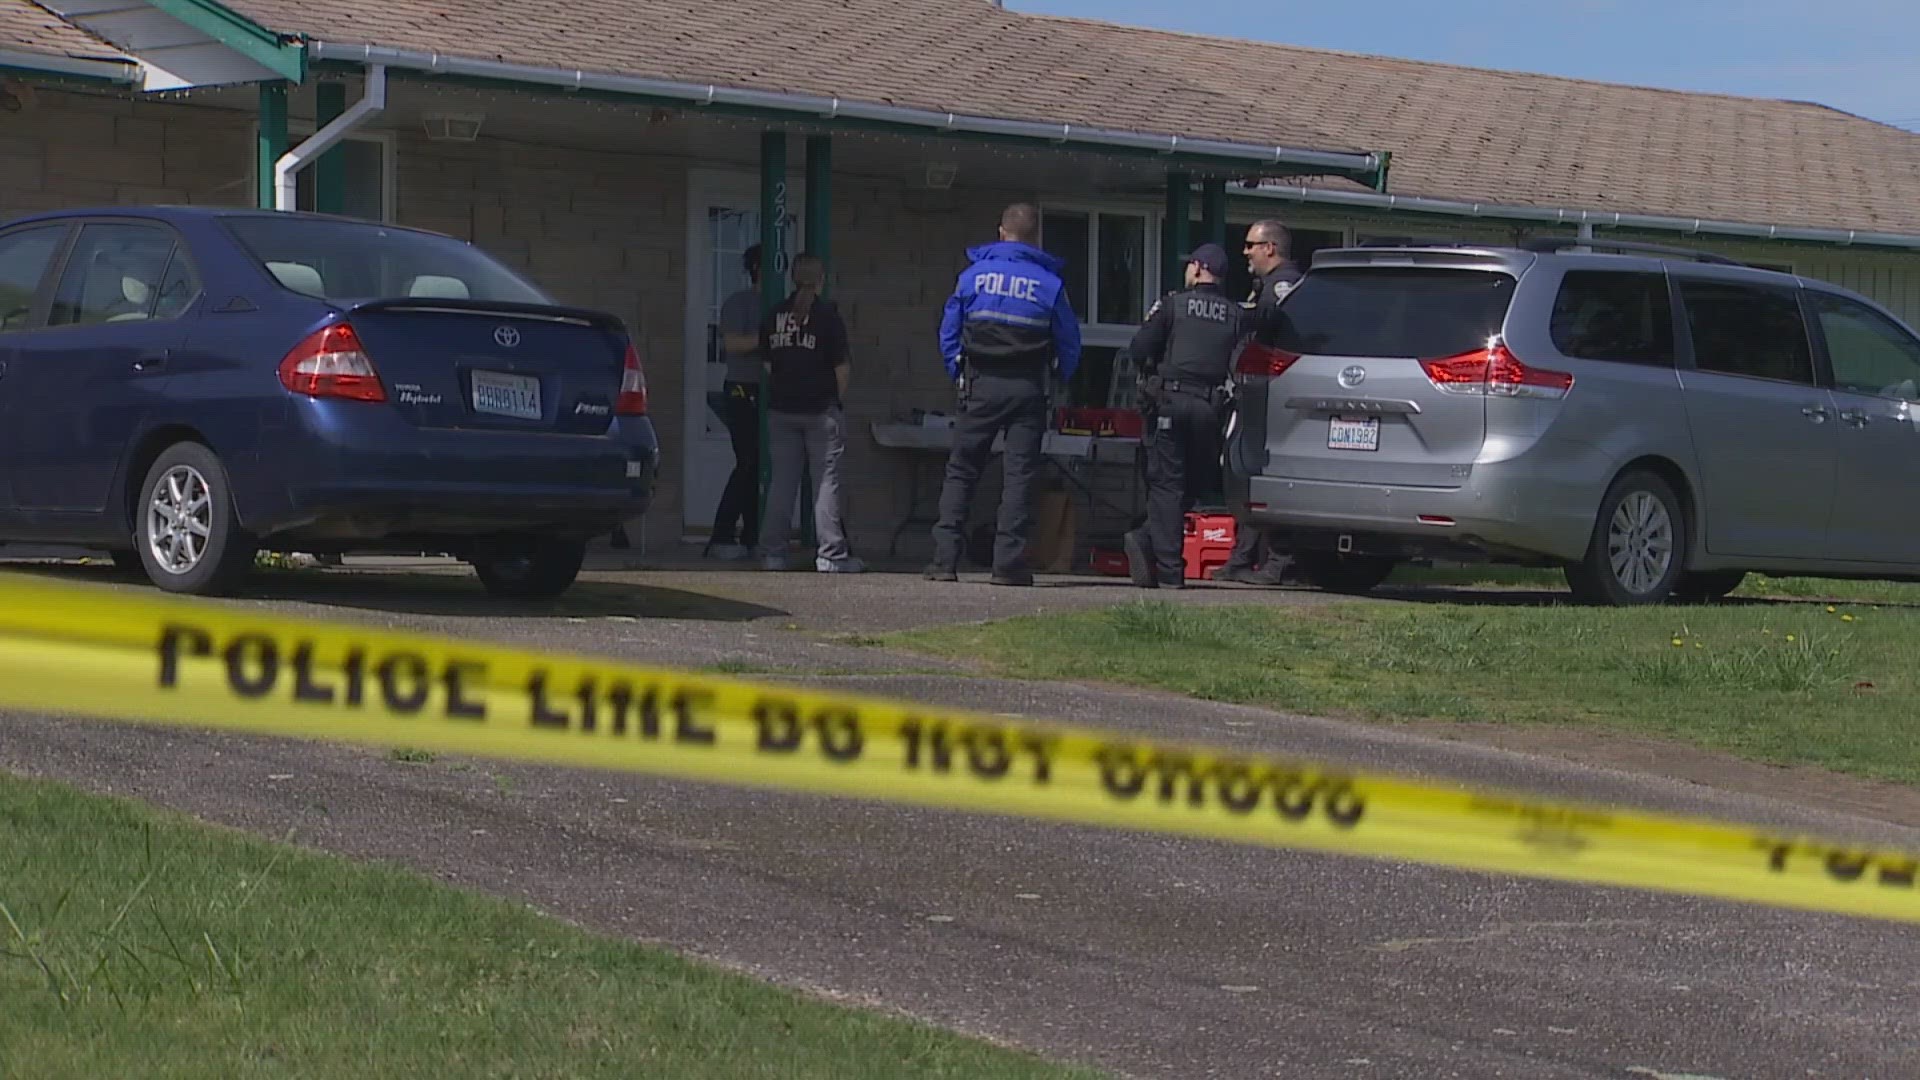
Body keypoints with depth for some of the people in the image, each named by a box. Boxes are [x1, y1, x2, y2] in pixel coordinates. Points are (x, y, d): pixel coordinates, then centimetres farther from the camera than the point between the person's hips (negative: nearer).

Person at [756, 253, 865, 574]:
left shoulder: (774, 315, 6)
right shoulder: (827, 314, -7)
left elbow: (768, 364, 10)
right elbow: (841, 366, -7)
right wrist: (838, 399, 6)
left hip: (781, 410, 4)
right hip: (821, 409, -4)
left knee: (781, 481, 8)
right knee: (826, 480, -1)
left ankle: (772, 553, 7)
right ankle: (831, 555, -3)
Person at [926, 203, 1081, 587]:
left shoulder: (973, 274, 3)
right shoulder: (1049, 282, 1)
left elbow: (948, 333, 6)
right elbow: (1069, 343, 6)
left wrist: (960, 376, 16)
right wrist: (1060, 379, 22)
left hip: (981, 385, 0)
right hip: (1028, 390, 0)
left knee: (960, 472, 4)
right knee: (1018, 476, 1)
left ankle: (945, 559, -3)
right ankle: (1009, 564, -3)